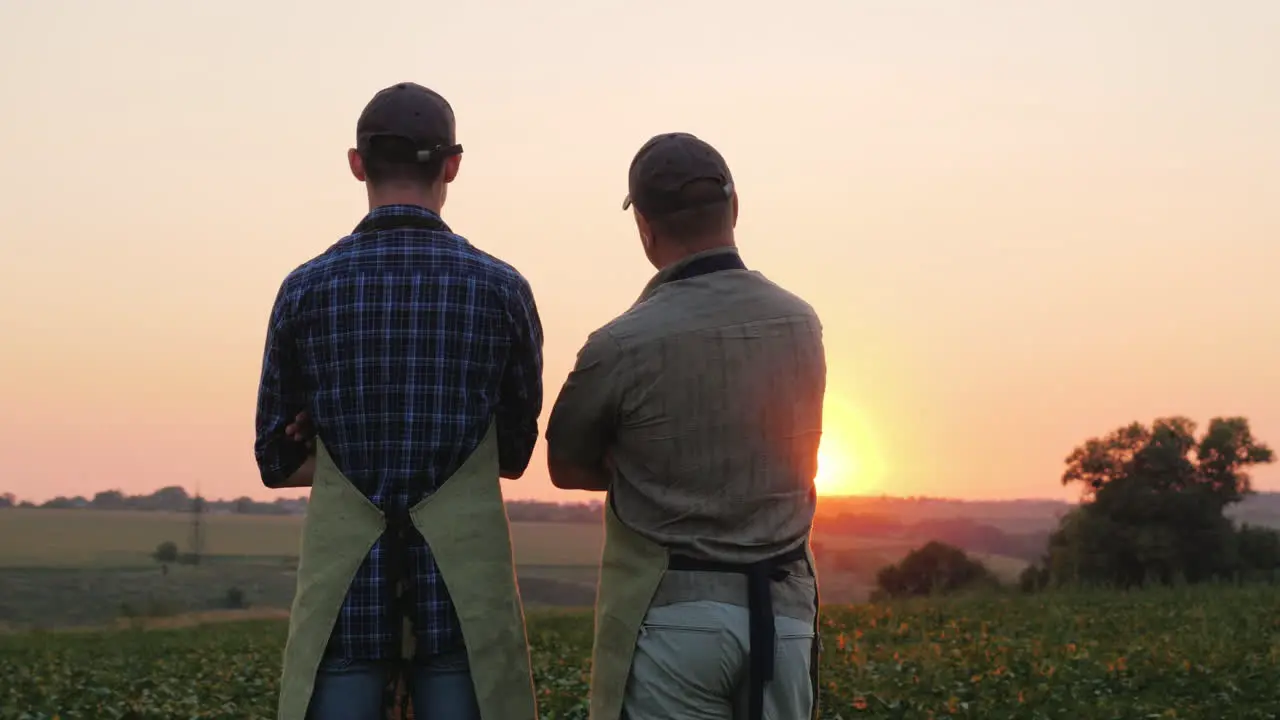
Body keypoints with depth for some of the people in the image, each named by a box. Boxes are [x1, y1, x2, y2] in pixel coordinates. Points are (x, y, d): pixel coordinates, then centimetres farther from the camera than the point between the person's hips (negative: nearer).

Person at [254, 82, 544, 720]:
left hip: (345, 591, 1)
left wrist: (360, 452, 10)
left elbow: (280, 462, 8)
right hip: (463, 594, -1)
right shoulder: (502, 290, -1)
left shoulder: (305, 290, 1)